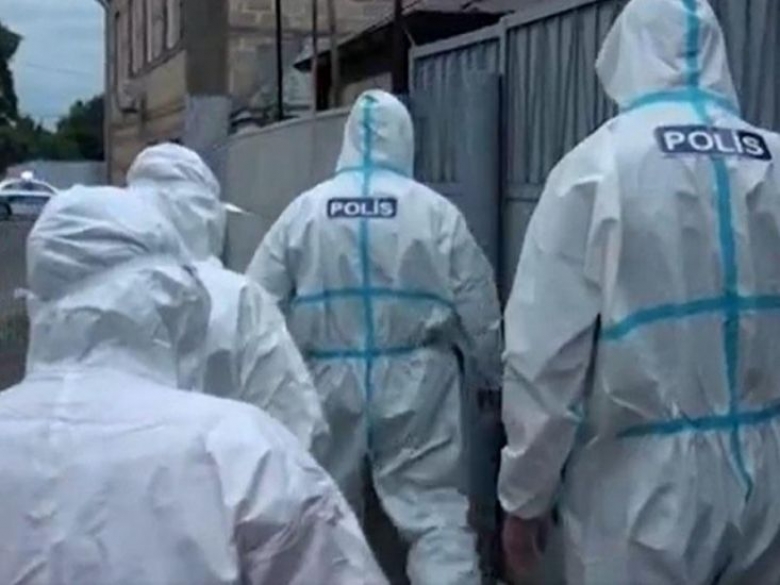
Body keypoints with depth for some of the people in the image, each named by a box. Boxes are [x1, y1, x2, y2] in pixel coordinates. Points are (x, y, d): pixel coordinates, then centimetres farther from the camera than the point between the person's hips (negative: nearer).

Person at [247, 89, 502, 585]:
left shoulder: (304, 210, 0)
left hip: (328, 382, 2)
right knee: (436, 514, 0)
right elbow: (479, 311, 1)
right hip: (413, 384, -2)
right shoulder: (436, 211, -4)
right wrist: (492, 375, 17)